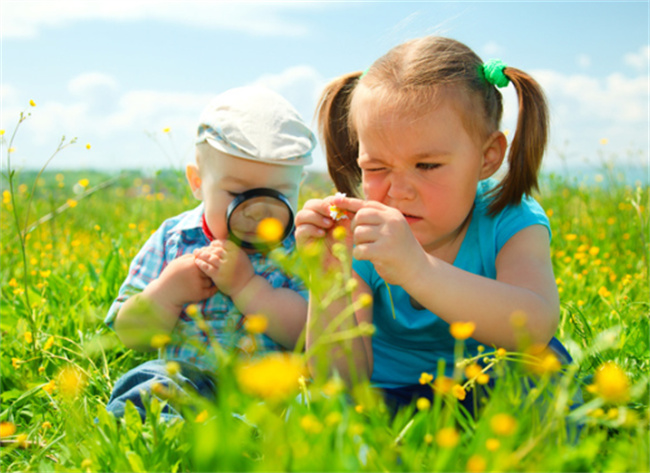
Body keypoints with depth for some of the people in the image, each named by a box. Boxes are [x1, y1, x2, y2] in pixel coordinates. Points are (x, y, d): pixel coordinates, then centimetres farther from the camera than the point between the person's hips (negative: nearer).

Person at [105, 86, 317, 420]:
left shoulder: (299, 248, -1)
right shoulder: (171, 240, 6)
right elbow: (129, 334, 8)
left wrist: (245, 285, -18)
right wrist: (168, 290, -11)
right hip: (185, 378, 2)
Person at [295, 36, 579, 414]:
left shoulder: (510, 225, -16)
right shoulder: (358, 240, -13)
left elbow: (536, 327, -38)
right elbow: (343, 382, -18)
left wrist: (416, 268, -50)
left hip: (488, 397, 0)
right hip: (386, 401, 1)